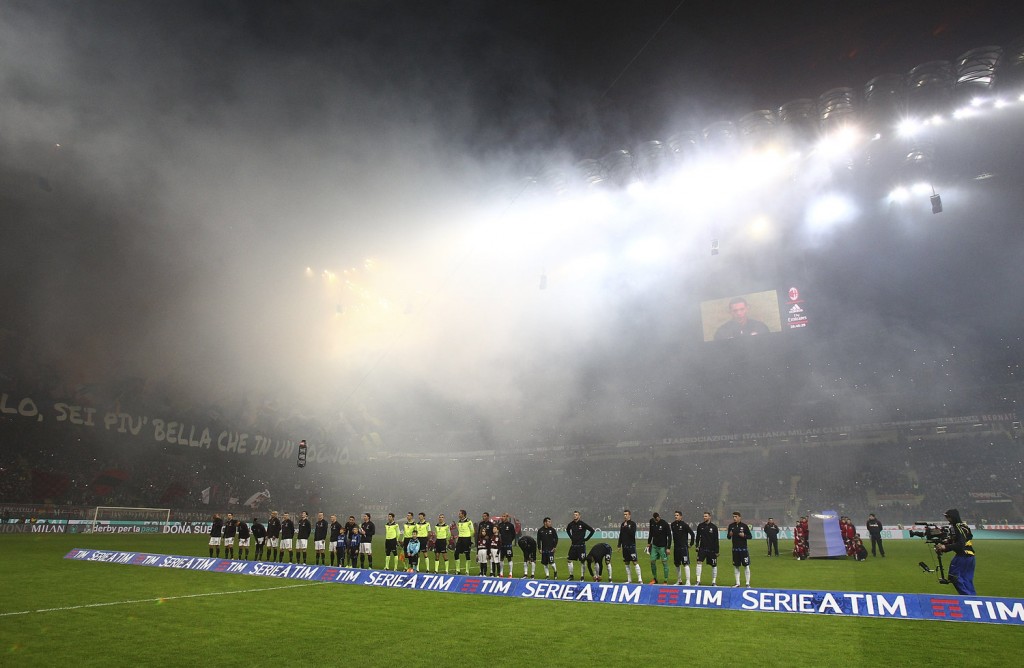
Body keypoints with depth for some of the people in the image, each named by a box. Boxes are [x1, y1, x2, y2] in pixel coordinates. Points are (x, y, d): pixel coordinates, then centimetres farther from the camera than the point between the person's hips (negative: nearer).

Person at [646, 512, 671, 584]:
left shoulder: (665, 524, -15)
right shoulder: (651, 522, -1)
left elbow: (669, 536, -12)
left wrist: (668, 548, -15)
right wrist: (649, 543, 14)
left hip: (662, 546, -5)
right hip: (654, 545, 5)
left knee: (664, 562, -2)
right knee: (652, 561, 3)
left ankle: (666, 581, 6)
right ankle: (655, 579, 18)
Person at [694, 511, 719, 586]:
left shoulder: (714, 527, -4)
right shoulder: (700, 526, 3)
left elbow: (716, 540, -2)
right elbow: (698, 536, 13)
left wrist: (717, 551, -4)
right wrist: (697, 545, 5)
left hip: (712, 549, -1)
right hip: (702, 548, 1)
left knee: (714, 565, 6)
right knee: (699, 562, -12)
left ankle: (714, 582, 21)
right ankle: (698, 581, -9)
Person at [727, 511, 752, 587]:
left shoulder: (744, 525, -4)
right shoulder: (731, 526, 5)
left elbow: (750, 536, 0)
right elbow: (728, 536, 12)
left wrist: (744, 535, -18)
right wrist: (729, 534, -10)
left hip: (744, 548, -3)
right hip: (735, 549, 3)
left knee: (746, 566, -2)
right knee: (735, 566, 7)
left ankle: (748, 583, 7)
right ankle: (737, 583, 16)